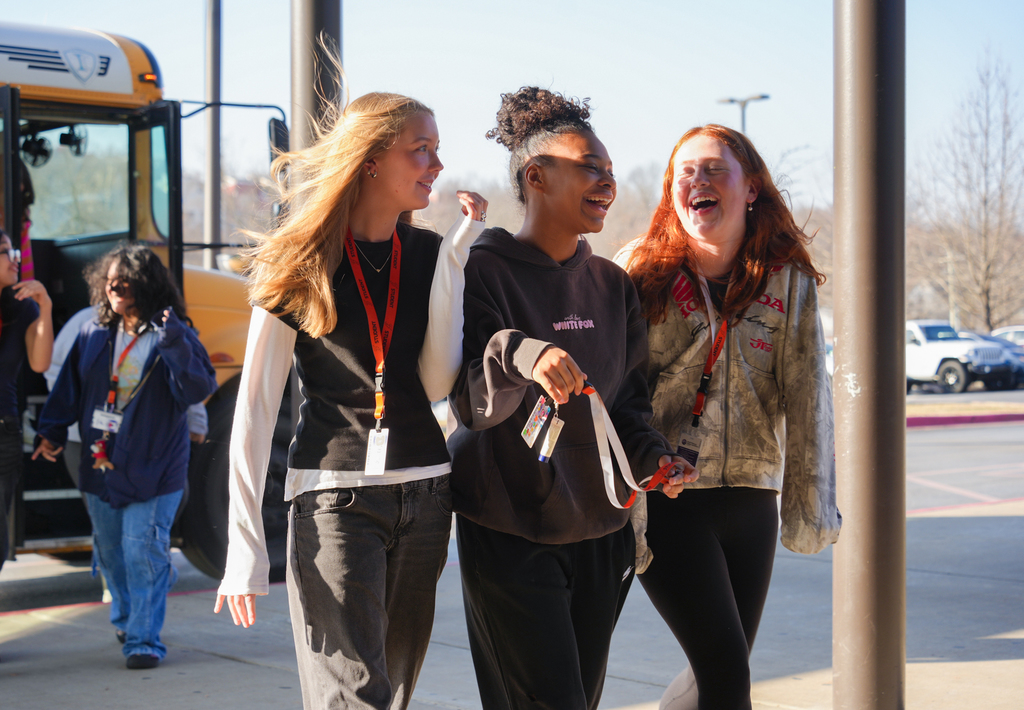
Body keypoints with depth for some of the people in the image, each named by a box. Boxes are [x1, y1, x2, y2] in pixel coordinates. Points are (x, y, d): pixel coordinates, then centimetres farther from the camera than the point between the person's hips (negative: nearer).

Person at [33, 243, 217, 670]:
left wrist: (175, 344, -32)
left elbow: (198, 389, -20)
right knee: (109, 552, 18)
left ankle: (144, 640, -2)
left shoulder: (173, 336, -9)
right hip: (100, 466, 6)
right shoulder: (94, 334, 5)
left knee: (143, 554, -9)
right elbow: (70, 386, 13)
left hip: (153, 469, -5)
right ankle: (126, 618, 40)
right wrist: (52, 432, 11)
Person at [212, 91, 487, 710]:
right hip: (335, 497, -4)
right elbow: (254, 411, -3)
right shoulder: (299, 267, -4)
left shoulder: (430, 257, 6)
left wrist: (453, 259, -8)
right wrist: (246, 548, -7)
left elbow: (437, 385, -7)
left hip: (425, 494, 5)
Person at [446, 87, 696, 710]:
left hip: (600, 532, 6)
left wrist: (653, 455, -3)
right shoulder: (484, 271, -8)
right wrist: (519, 357, -37)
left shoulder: (613, 285, 11)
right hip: (509, 534, -6)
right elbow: (469, 403, -17)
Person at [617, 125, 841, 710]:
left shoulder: (789, 281, 3)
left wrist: (810, 509, -1)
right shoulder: (640, 270, -3)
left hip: (751, 500, 3)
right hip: (665, 500, -3)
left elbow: (807, 397, 2)